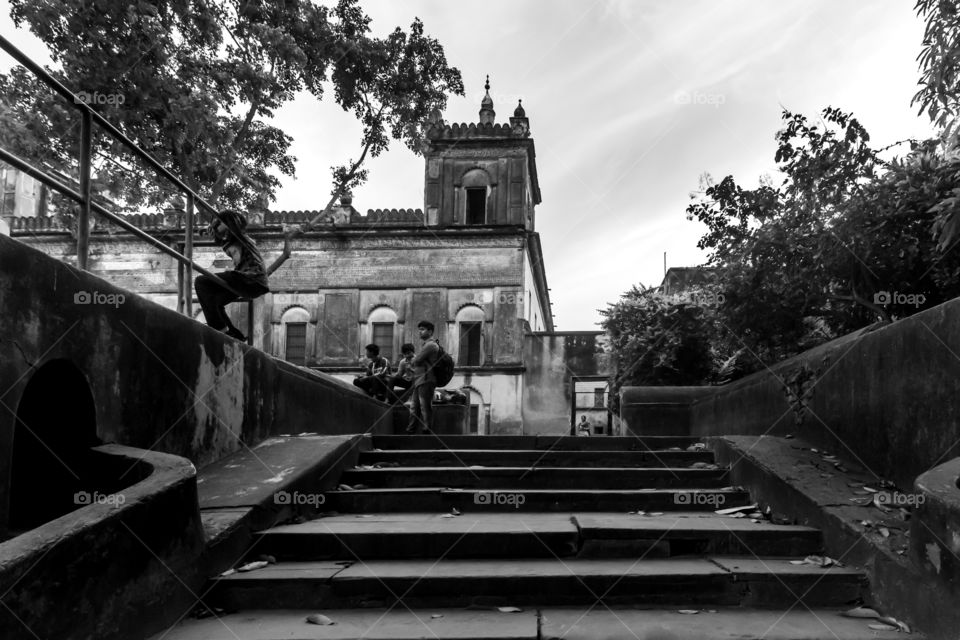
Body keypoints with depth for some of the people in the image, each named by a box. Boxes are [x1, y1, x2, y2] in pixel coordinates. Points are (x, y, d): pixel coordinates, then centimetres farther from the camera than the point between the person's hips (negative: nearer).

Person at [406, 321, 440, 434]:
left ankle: (426, 431, -2)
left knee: (425, 408, -6)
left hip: (426, 381, -10)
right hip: (419, 381, 10)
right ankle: (410, 431, 18)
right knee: (415, 408, 13)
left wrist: (414, 359, 4)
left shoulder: (430, 345, -12)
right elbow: (416, 362, 21)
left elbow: (416, 361, -16)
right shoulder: (426, 345, 21)